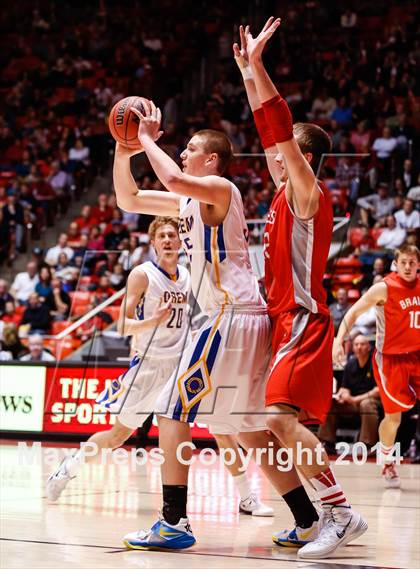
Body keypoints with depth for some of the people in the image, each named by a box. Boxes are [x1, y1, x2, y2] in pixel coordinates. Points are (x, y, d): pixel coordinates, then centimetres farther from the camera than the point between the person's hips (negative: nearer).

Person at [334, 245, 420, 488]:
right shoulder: (384, 288, -12)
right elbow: (353, 313, -9)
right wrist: (339, 340, -20)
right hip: (390, 358, -4)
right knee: (394, 415, -4)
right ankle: (387, 464, 17)